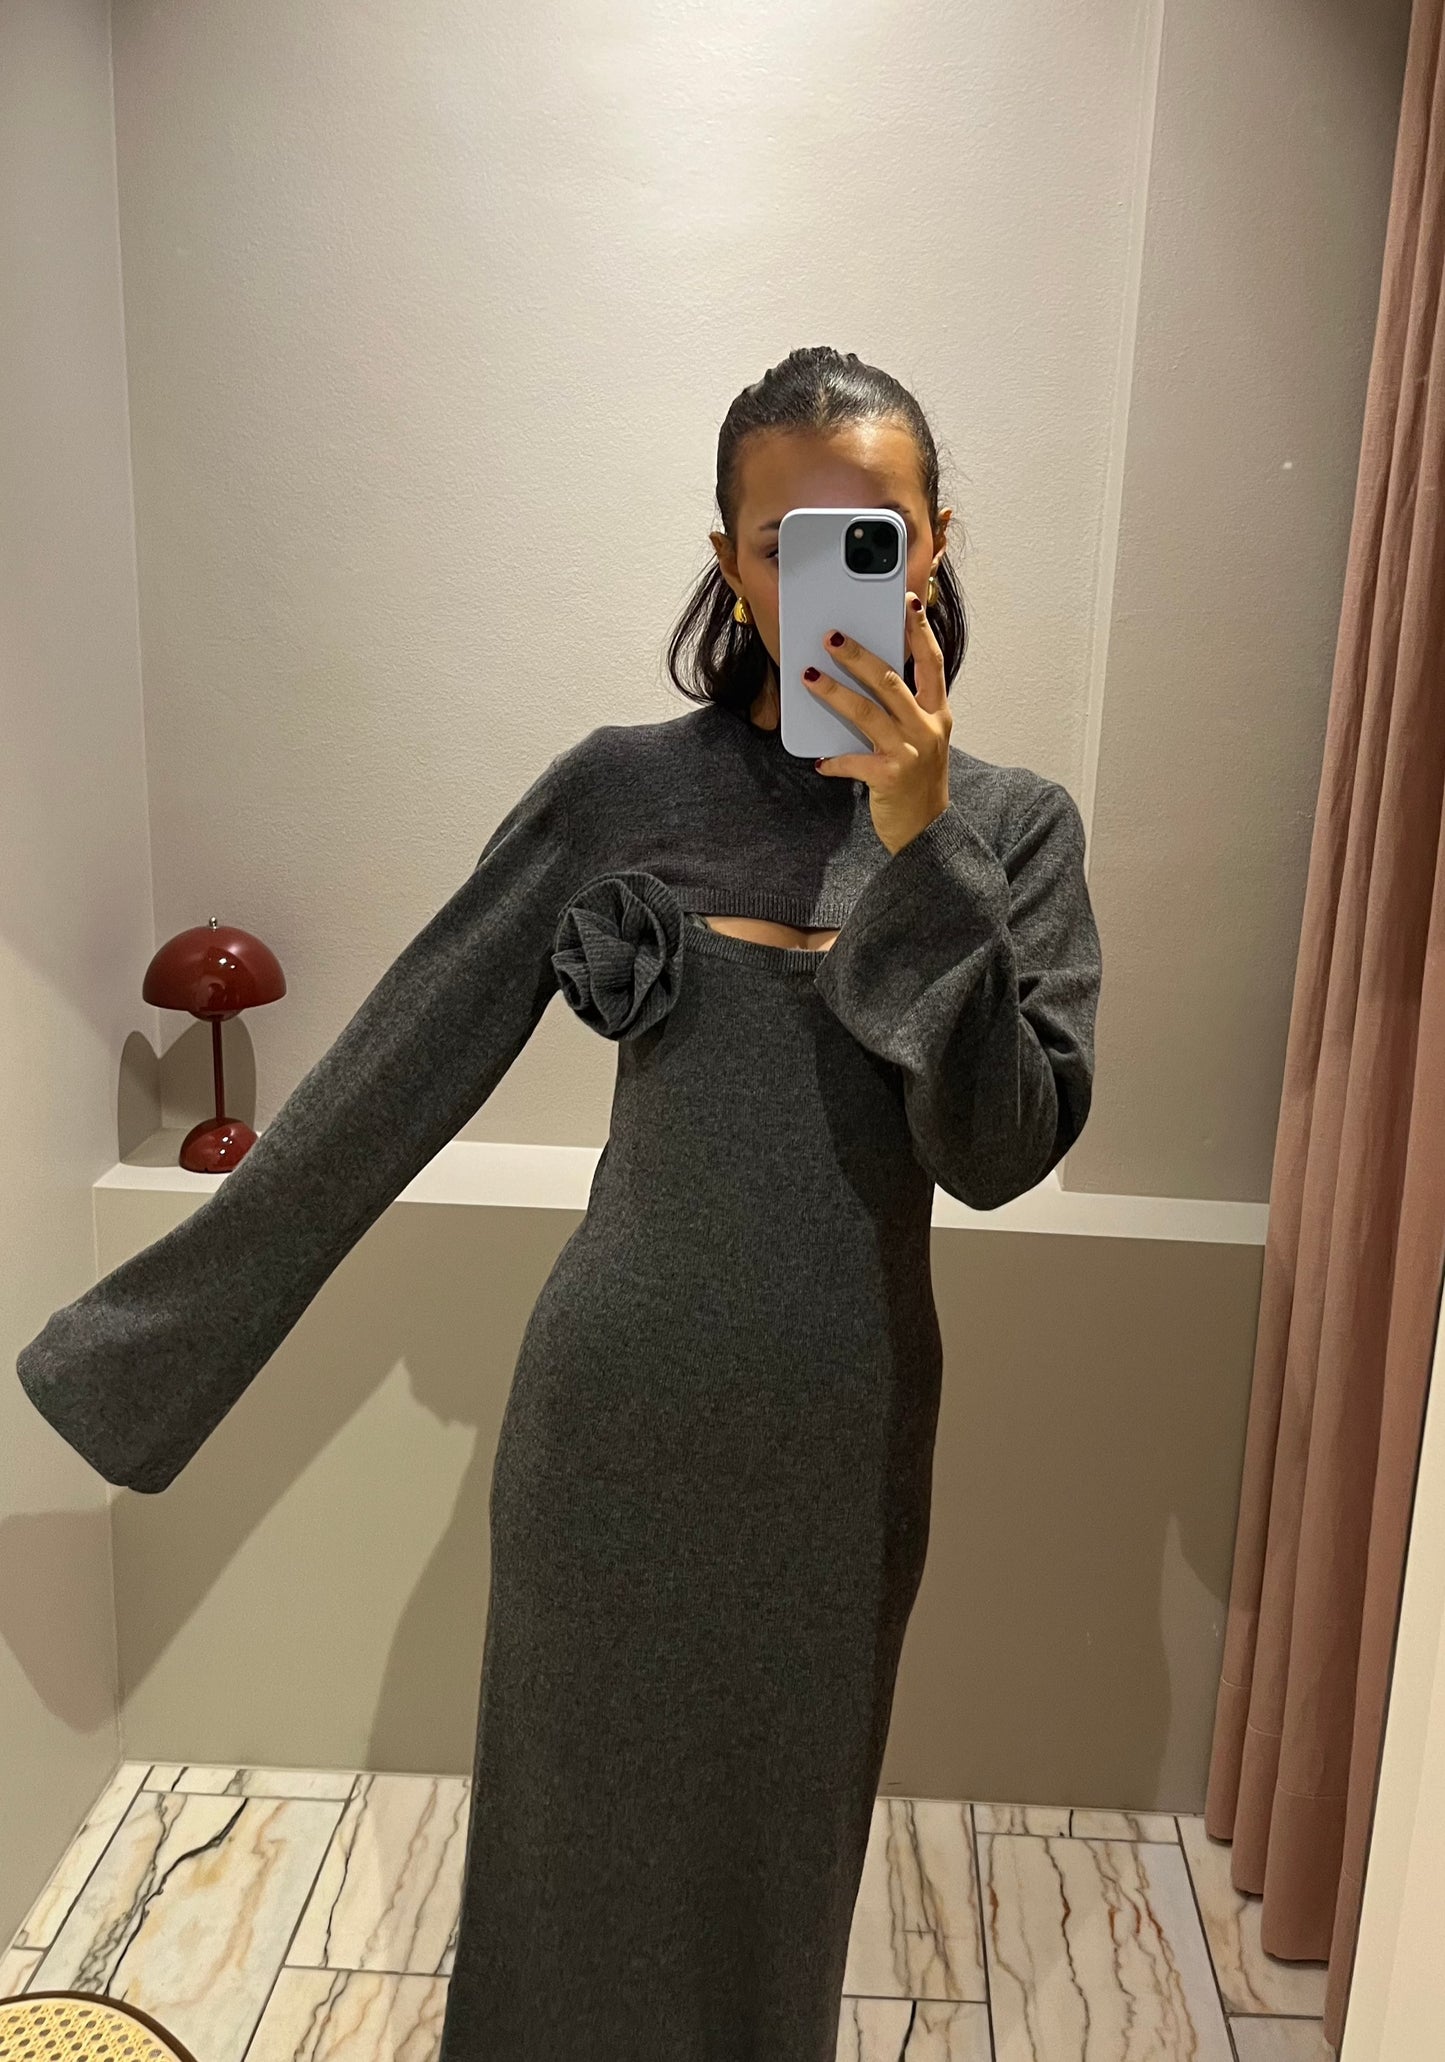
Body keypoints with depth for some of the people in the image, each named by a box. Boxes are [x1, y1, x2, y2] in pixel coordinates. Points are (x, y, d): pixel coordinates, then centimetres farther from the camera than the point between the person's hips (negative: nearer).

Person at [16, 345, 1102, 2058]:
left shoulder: (1013, 826, -3)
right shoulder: (620, 789, -7)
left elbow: (1002, 1150, -13)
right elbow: (394, 1072, -4)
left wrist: (919, 841, -23)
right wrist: (151, 1332, 1)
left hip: (840, 1436, 1)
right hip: (613, 1410, -1)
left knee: (776, 1846, 21)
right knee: (582, 1832, 17)